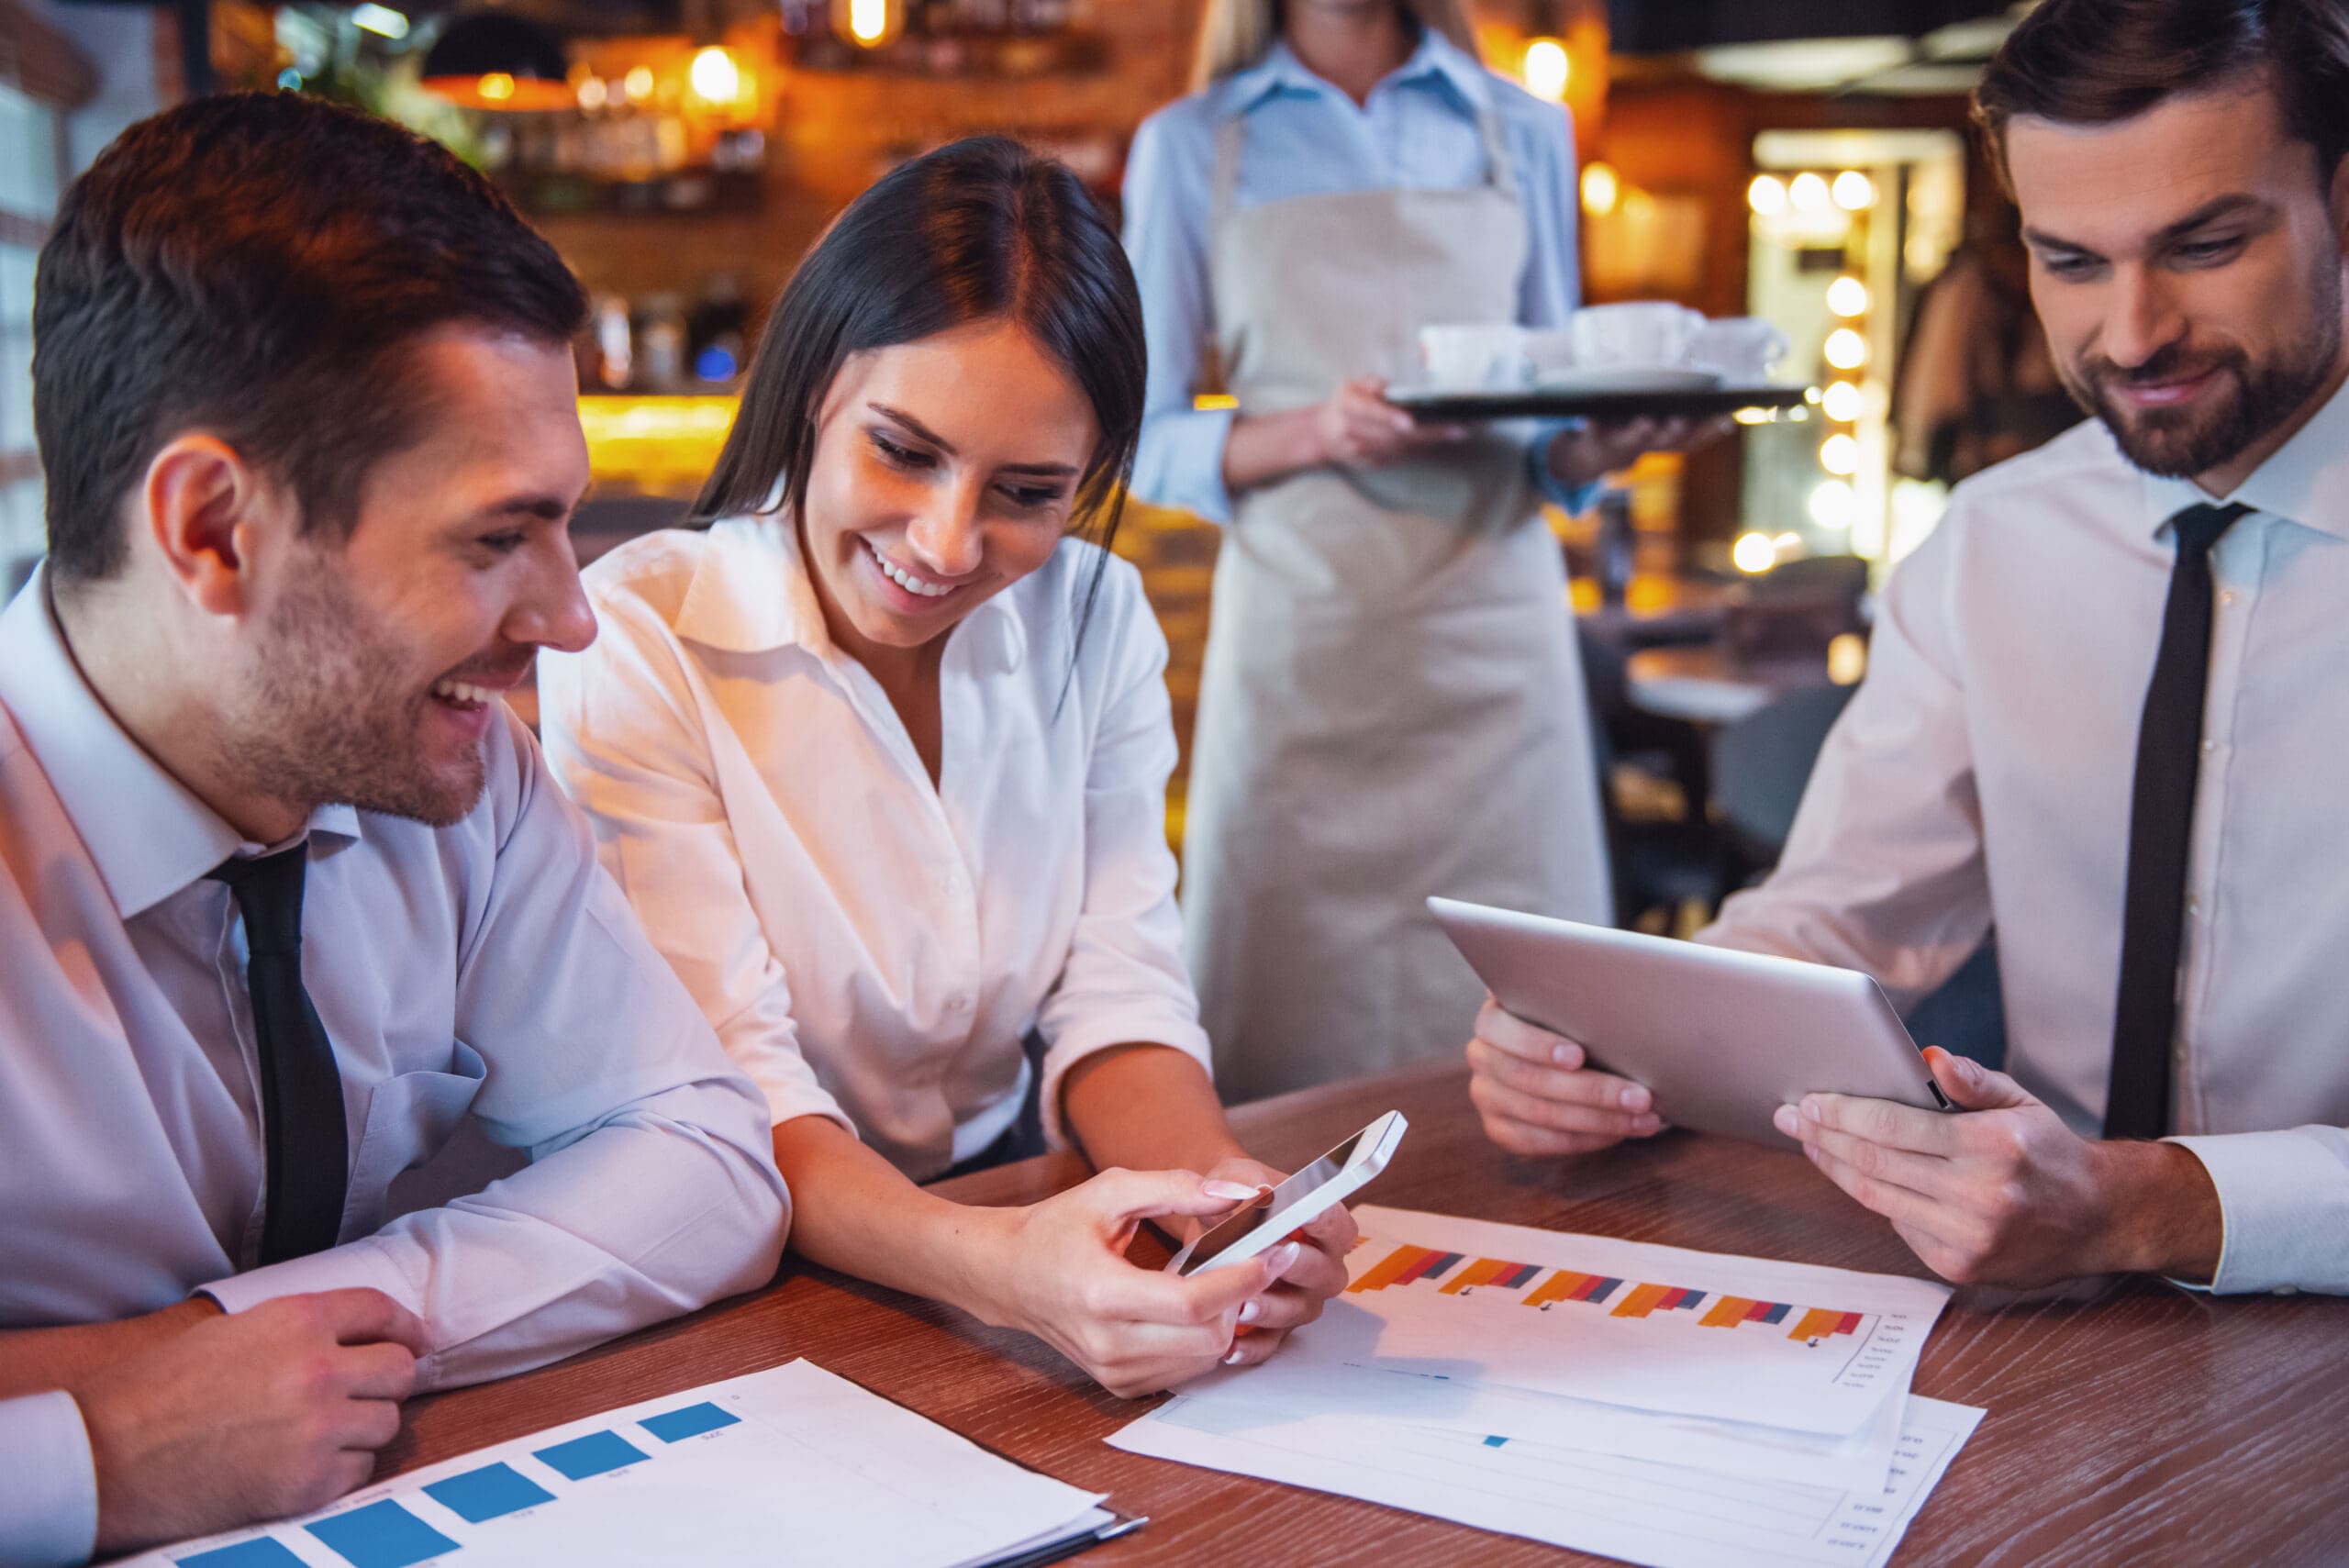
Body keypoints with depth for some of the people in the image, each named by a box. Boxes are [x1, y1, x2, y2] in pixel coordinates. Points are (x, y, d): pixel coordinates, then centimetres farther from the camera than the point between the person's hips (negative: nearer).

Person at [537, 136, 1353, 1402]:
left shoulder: (1096, 623, 2)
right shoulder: (639, 644, -13)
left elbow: (1117, 998, -2)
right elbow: (726, 1097, -19)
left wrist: (1222, 1195, -24)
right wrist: (999, 1269, -37)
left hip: (1014, 1216, 4)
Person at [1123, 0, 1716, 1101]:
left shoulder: (1523, 133, 15)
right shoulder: (1188, 147, 9)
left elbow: (1554, 435, 16)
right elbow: (1147, 441, 3)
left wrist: (1595, 450, -7)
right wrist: (1313, 432, -15)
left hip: (1494, 631, 2)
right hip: (1298, 632, -1)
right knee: (1297, 1032, -2)